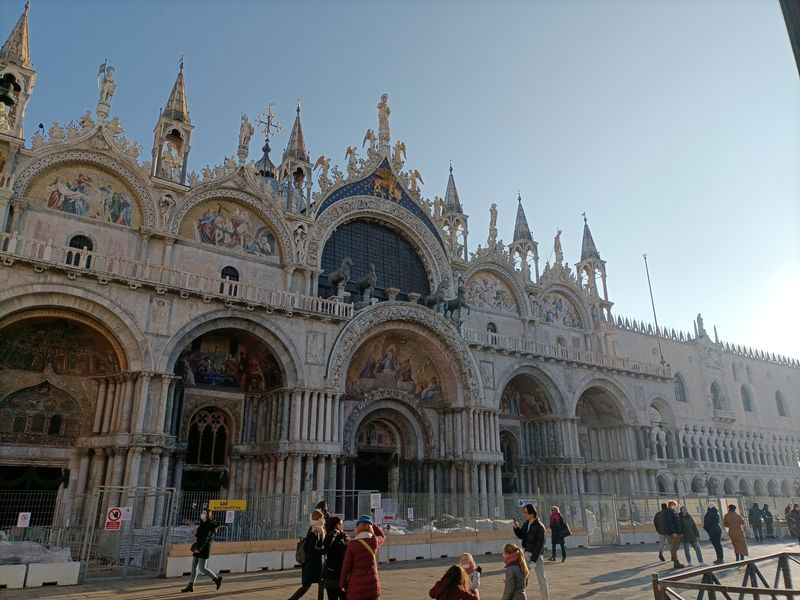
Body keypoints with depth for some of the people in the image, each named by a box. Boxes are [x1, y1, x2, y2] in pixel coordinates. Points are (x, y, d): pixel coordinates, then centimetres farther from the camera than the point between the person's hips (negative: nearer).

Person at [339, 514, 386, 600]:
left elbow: (346, 566, -5)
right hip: (373, 584, 3)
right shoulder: (375, 540, -2)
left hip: (356, 585, -2)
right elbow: (382, 537, 23)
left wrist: (342, 584, 8)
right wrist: (370, 524, 21)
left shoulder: (352, 544, -10)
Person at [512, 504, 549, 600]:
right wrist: (516, 528, -4)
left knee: (541, 579, 0)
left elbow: (539, 545, -19)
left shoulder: (539, 527, -18)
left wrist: (533, 560, -21)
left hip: (536, 554, -7)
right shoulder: (526, 524, 3)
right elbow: (521, 536, 15)